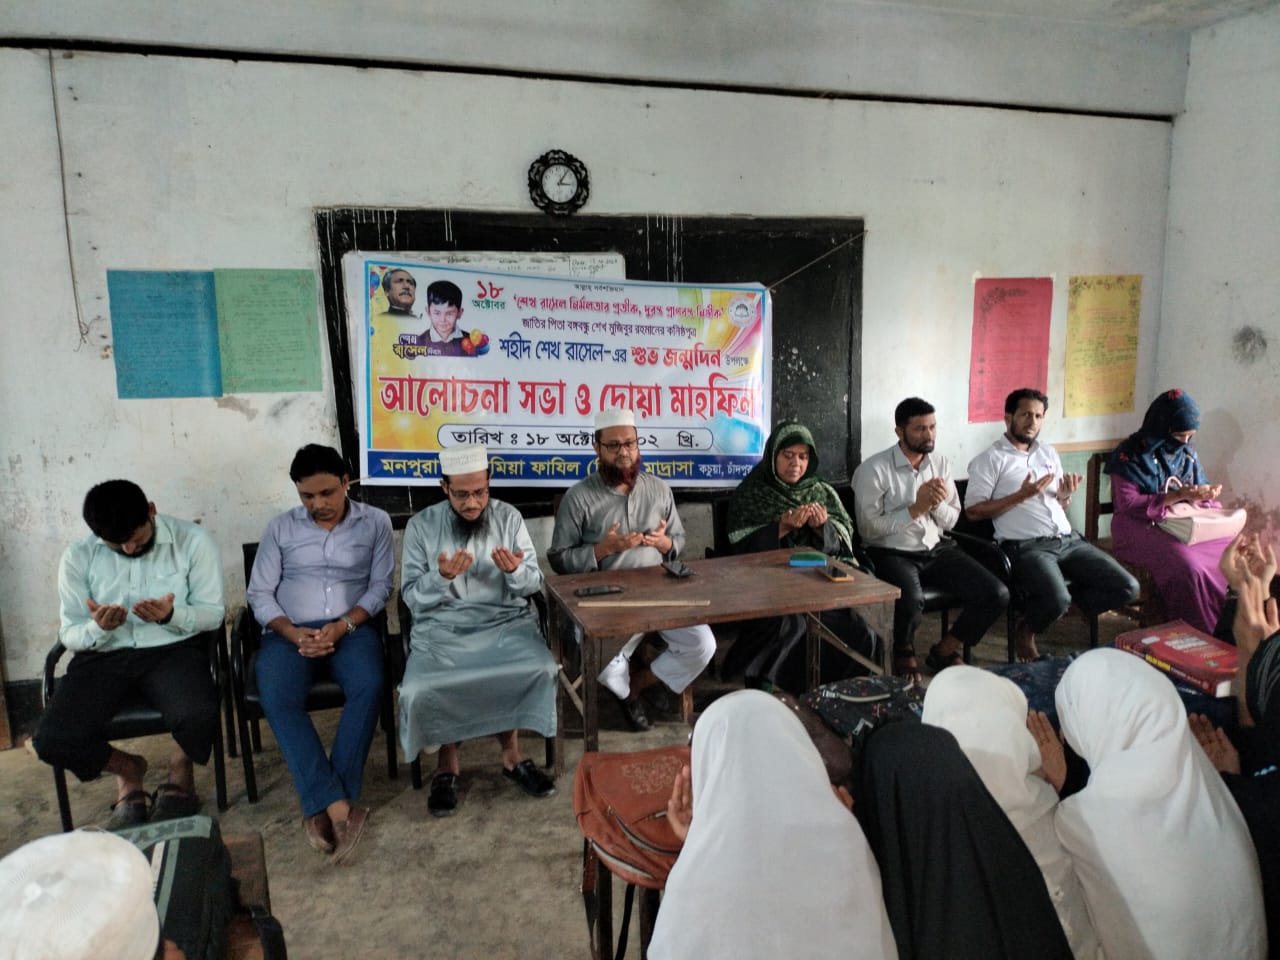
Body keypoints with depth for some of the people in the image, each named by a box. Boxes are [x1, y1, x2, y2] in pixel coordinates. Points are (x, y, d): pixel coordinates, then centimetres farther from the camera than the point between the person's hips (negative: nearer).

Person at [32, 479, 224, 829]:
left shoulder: (192, 541, -6)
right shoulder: (77, 557, 0)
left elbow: (213, 613, -2)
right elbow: (70, 634, 3)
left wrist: (172, 615, -24)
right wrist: (98, 628, -21)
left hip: (173, 648, -2)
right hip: (103, 656, 3)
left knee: (198, 717, -32)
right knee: (51, 740, -20)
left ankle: (180, 768, 7)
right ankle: (127, 769, 14)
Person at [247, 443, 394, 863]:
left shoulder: (375, 522, 6)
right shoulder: (280, 527, 9)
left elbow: (381, 586, 2)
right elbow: (260, 594, 6)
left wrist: (343, 625, -15)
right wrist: (293, 632, -13)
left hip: (351, 627, -1)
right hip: (290, 631, 1)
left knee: (369, 686, -33)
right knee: (277, 698, -31)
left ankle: (322, 805, -27)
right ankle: (338, 806, -32)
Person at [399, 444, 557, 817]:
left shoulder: (509, 517, 4)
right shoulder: (421, 526, 1)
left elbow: (534, 584, 5)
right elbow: (411, 597, 0)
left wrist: (515, 571, -18)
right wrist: (442, 577, -20)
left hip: (506, 622, 1)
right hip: (442, 628, -1)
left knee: (543, 671, -27)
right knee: (418, 691, -28)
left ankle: (511, 754, -1)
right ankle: (447, 762, 2)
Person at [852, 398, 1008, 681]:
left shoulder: (940, 463, 10)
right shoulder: (874, 470, -9)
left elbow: (951, 520, 13)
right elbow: (868, 529, -14)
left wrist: (937, 504, -10)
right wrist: (916, 508, -16)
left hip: (937, 550, 6)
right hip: (892, 554, -6)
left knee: (997, 595, -13)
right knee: (912, 601, -36)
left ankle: (945, 651, 11)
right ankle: (903, 653, 1)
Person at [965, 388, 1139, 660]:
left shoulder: (1049, 453, 20)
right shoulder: (991, 459, -2)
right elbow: (973, 510, -9)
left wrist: (1065, 495, 1)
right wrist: (1022, 495, -14)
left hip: (1069, 539, 7)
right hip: (1026, 546, -7)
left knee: (1127, 588, -7)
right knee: (1056, 600, -32)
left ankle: (1061, 601, 13)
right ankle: (1026, 630, 3)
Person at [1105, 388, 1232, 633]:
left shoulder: (1188, 453, 10)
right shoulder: (1131, 454, -10)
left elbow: (1199, 488, 16)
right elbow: (1127, 503, -17)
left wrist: (1206, 495, -10)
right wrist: (1177, 496, -22)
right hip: (1140, 527, -6)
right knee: (1187, 565, -33)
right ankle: (1197, 632, -17)